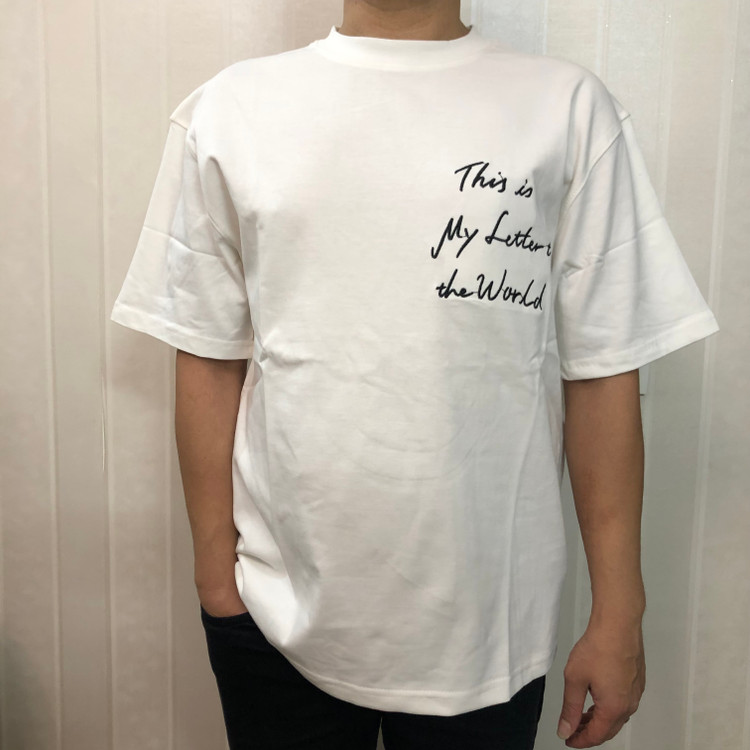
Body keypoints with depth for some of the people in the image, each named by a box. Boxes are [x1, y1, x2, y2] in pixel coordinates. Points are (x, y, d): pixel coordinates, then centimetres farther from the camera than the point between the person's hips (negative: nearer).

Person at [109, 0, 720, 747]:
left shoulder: (570, 107, -3)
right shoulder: (227, 108, 0)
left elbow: (602, 374, -3)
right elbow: (209, 362, 1)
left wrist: (618, 615, -1)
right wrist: (215, 575, 2)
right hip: (276, 610, 1)